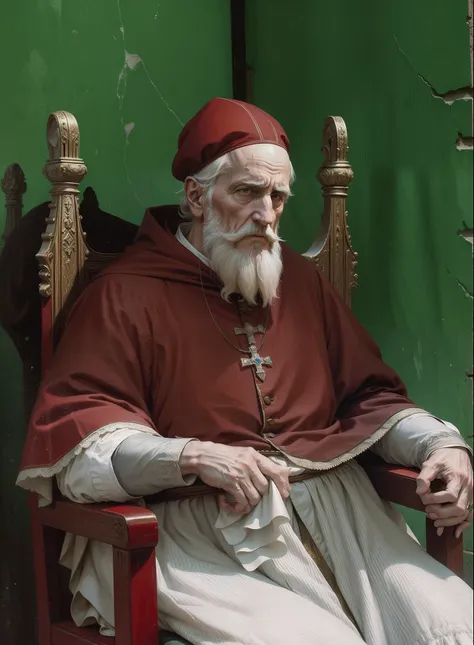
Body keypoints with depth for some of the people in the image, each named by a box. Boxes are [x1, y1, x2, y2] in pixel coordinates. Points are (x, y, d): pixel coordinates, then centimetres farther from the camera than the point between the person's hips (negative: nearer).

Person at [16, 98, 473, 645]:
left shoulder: (298, 279, 20)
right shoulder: (126, 294, 1)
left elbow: (369, 395, 24)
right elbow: (73, 445, -7)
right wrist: (192, 457, -22)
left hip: (334, 504, 5)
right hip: (200, 528, -5)